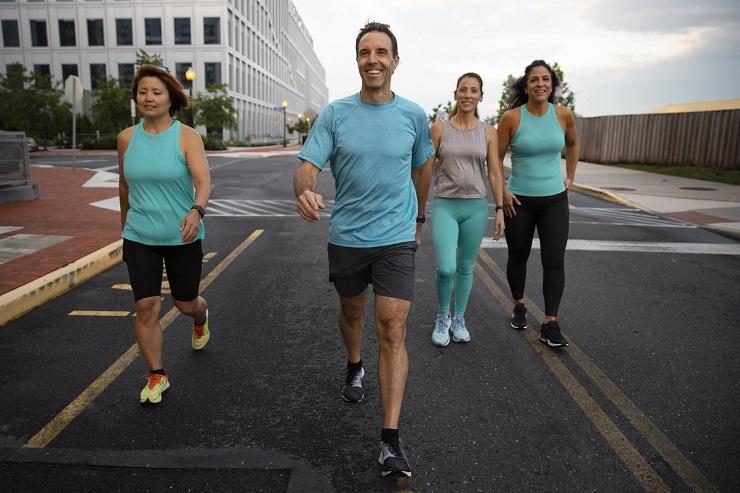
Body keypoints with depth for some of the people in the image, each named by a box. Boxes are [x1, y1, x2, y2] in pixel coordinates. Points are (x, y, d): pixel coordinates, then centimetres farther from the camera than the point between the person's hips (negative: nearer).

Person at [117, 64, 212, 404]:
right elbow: (124, 184, 15)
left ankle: (201, 318, 50)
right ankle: (157, 376, 14)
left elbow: (204, 181, -23)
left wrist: (197, 211, -43)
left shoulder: (188, 137, -10)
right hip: (139, 238, 2)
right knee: (146, 307, -4)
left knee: (185, 305, 11)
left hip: (182, 237, -2)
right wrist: (124, 222, 25)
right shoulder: (126, 138, 1)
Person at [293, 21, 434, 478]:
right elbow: (307, 167, -12)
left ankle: (391, 440, -2)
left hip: (396, 238, -1)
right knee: (352, 312, 22)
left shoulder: (413, 115, -1)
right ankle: (355, 368, 54)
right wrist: (304, 192, -36)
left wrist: (418, 218, 21)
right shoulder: (335, 114, -4)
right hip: (346, 236, 1)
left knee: (393, 329, -8)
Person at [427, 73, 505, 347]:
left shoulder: (488, 132, 5)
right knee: (446, 268, -12)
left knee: (466, 267, 11)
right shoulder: (439, 129, 0)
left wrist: (500, 208, 2)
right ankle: (443, 317, 14)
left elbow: (494, 173, 7)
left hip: (476, 207, 2)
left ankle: (459, 319, 29)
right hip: (445, 206, -2)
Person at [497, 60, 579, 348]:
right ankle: (519, 306, 35)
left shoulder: (564, 115, -2)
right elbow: (496, 158, -1)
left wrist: (570, 177, 14)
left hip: (555, 200, 2)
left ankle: (550, 324, 5)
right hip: (519, 201, -1)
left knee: (554, 261, -4)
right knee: (518, 257, 12)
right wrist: (502, 192, -6)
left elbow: (573, 145, 18)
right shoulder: (511, 118, -9)